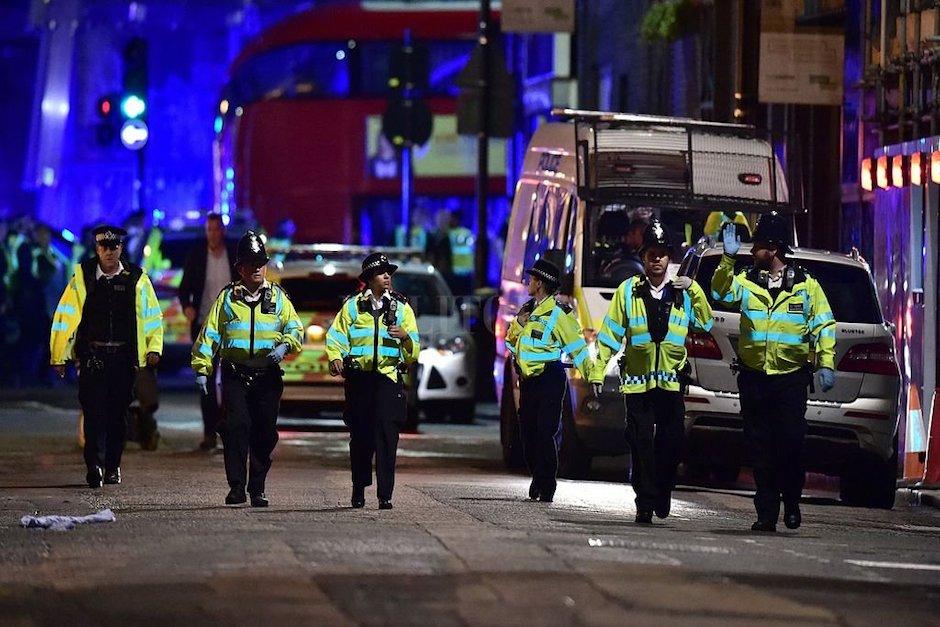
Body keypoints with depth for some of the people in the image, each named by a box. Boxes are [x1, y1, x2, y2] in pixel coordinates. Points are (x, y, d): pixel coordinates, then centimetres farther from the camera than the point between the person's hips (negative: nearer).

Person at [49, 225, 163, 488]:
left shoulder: (136, 279, 4)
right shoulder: (82, 277, 1)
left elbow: (152, 316, 11)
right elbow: (65, 317, 2)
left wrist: (154, 348, -2)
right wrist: (59, 356, 0)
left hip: (124, 356, 2)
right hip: (92, 355, -2)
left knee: (118, 414, 8)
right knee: (94, 410, -13)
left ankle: (113, 466, 20)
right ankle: (94, 466, -19)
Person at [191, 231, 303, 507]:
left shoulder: (277, 297, 12)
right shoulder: (228, 297, 10)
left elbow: (295, 328, 9)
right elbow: (210, 333, 8)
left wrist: (285, 345, -13)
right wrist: (202, 368, 0)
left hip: (268, 377, 1)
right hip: (235, 375, -1)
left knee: (264, 432, 3)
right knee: (236, 427, -12)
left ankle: (257, 488, 13)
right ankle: (236, 487, -10)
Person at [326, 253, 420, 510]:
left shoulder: (401, 308, 10)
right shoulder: (352, 306, 9)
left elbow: (414, 351, 8)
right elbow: (336, 337, 4)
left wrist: (406, 337, -14)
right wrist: (335, 358, -15)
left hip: (388, 376, -1)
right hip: (358, 377, 1)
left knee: (386, 434, -11)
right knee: (360, 435, 6)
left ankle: (385, 495, -13)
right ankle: (359, 488, 23)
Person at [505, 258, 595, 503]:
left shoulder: (558, 314, -10)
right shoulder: (527, 310, 14)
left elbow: (577, 348, -10)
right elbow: (511, 341, 25)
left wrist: (592, 379, -15)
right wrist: (518, 324, 4)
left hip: (550, 380, -8)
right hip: (528, 380, 8)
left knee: (547, 432, -9)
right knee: (528, 432, 9)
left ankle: (547, 485, -6)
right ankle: (538, 478, 23)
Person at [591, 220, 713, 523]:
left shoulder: (682, 291, 8)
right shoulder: (628, 290, 5)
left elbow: (706, 323, 1)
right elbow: (610, 333, 5)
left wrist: (693, 290, -9)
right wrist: (598, 372, 0)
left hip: (672, 381, 1)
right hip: (637, 381, -1)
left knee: (672, 441, -2)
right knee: (641, 444, -1)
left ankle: (662, 494, 19)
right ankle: (645, 503, 5)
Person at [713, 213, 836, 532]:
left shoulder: (806, 285, 3)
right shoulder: (747, 281, 7)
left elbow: (824, 326, 4)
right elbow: (721, 292, -9)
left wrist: (826, 363, -5)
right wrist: (728, 258, -20)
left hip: (791, 377, -2)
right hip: (754, 378, 2)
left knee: (791, 443, -6)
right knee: (760, 448, 3)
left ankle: (791, 503, 14)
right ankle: (766, 513, 8)